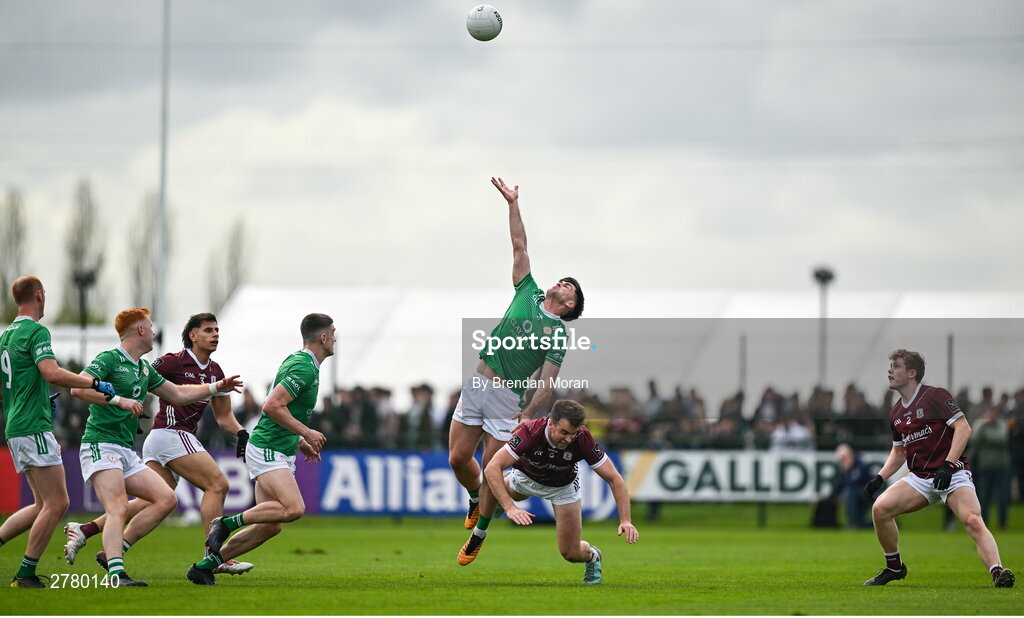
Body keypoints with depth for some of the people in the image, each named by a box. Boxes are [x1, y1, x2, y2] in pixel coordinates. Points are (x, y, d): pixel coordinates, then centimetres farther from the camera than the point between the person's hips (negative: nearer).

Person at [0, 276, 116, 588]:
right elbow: (52, 373, -26)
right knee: (56, 504, -7)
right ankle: (25, 574, -7)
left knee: (45, 505, 12)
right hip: (34, 429, -9)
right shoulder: (36, 331, -11)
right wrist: (95, 383, -18)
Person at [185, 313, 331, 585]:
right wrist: (306, 433, -18)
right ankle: (227, 523, -14)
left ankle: (204, 566, 8)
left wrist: (300, 442, 22)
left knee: (269, 527, 3)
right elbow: (272, 406, -25)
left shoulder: (297, 361, 17)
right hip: (267, 450, -10)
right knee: (293, 508, -28)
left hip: (281, 453, 10)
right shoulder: (305, 367, -16)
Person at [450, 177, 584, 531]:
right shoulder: (528, 295, 14)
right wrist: (513, 203, 15)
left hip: (507, 397, -4)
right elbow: (519, 247, 16)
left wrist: (528, 415, -19)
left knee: (491, 471, -4)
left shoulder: (558, 334, 1)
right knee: (458, 459, 4)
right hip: (476, 383, 4)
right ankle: (476, 500, 34)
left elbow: (548, 383, -7)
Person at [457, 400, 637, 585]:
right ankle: (478, 535, 3)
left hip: (563, 487, 0)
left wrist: (625, 521, -38)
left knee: (571, 553, -10)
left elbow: (614, 479, -27)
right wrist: (510, 507, -53)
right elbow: (492, 468, -42)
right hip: (526, 478, 0)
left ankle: (592, 556, 29)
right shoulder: (530, 432, -39)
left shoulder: (583, 440, -34)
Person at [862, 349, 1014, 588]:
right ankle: (894, 567, 5)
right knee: (880, 508, -13)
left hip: (952, 475, -6)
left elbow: (963, 428, -14)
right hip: (919, 478, 6)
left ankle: (998, 573, -38)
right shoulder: (896, 413, 15)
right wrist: (879, 478, 11)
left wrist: (948, 465, -23)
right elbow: (898, 452, 27)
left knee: (973, 521, -29)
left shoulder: (936, 396, -7)